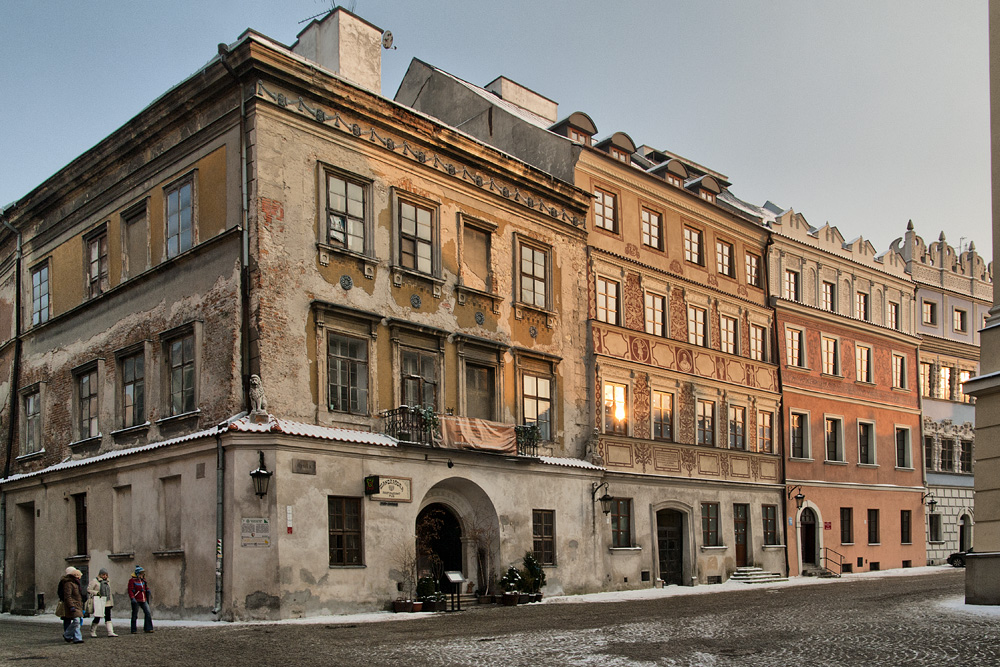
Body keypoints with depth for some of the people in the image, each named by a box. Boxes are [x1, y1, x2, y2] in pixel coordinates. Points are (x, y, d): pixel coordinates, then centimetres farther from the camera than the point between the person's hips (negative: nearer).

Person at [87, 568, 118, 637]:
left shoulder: (108, 582, 17)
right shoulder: (95, 581, -3)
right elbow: (88, 589, -5)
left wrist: (111, 602, 21)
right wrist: (96, 593, -18)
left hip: (107, 603, 6)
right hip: (98, 603, -6)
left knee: (108, 618, 0)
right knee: (97, 618, -2)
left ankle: (110, 632, -4)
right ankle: (92, 632, 18)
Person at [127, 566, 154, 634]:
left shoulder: (143, 580, 14)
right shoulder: (132, 581, -6)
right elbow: (130, 590, -12)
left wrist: (149, 594, 5)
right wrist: (132, 598, -23)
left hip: (144, 600, 6)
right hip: (136, 601, -6)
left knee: (147, 613, -4)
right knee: (135, 615, 2)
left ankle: (148, 628, -1)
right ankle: (133, 630, 11)